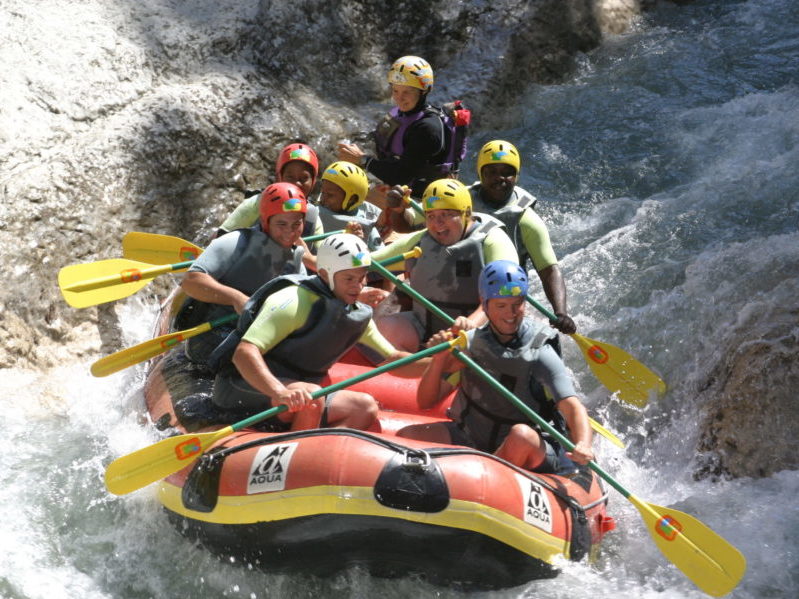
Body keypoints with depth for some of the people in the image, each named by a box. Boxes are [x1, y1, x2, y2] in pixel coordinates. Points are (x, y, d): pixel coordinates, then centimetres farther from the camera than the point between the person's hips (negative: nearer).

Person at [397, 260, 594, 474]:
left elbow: (573, 406, -25)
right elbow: (425, 402, 1)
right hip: (472, 444, 4)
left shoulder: (538, 354, -14)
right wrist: (438, 360, -18)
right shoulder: (470, 343, -1)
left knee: (522, 435, -37)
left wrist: (583, 445, -46)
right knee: (407, 436, -13)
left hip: (532, 458, -3)